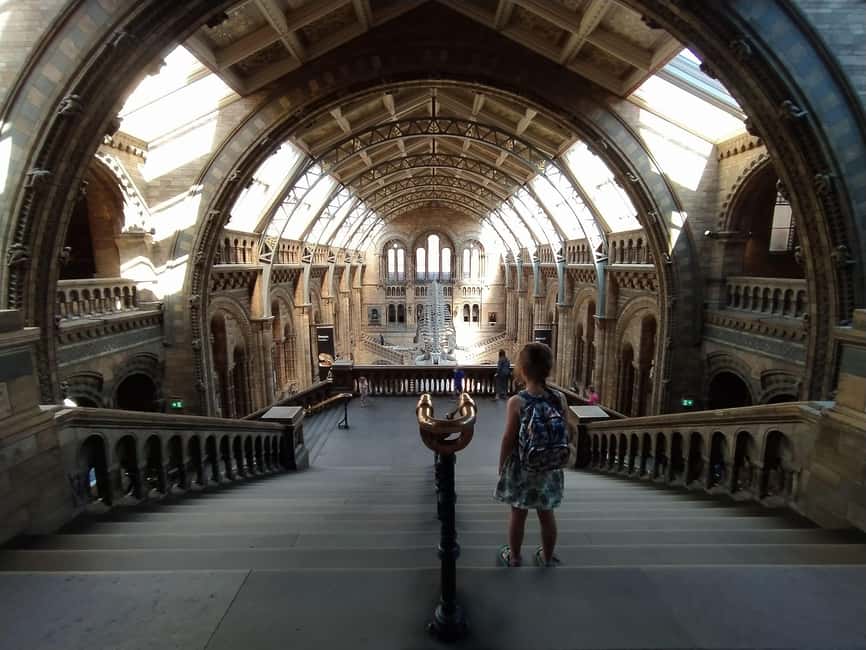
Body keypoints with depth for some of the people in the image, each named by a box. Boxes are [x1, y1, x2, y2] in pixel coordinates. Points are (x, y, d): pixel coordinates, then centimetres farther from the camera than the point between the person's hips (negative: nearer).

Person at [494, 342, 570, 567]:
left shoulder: (516, 402, -20)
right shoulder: (560, 398, -10)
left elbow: (508, 439, -14)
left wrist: (501, 465, 1)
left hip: (521, 466, -3)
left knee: (518, 513, 14)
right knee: (547, 513, 19)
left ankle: (514, 557, 32)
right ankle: (547, 557, 37)